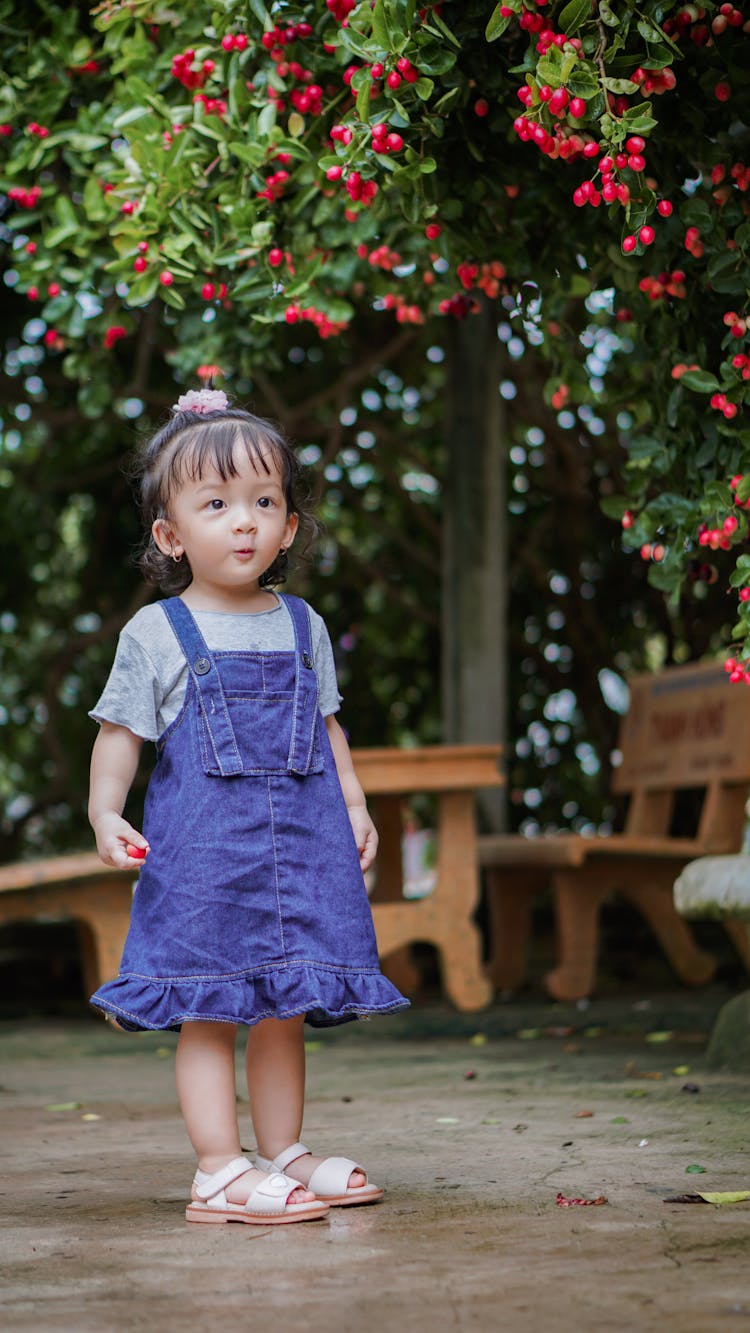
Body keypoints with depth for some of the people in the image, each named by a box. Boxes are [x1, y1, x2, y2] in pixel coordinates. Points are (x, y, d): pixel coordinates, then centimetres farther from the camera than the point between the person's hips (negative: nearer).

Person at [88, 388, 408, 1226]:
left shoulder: (302, 628, 12)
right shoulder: (156, 634, -1)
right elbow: (120, 732, -1)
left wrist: (354, 808, 13)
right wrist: (105, 813, -13)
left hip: (299, 844, 4)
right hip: (199, 852, -4)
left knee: (284, 1007, 10)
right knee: (210, 1010, -3)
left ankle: (284, 1154, 20)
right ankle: (220, 1169, 0)